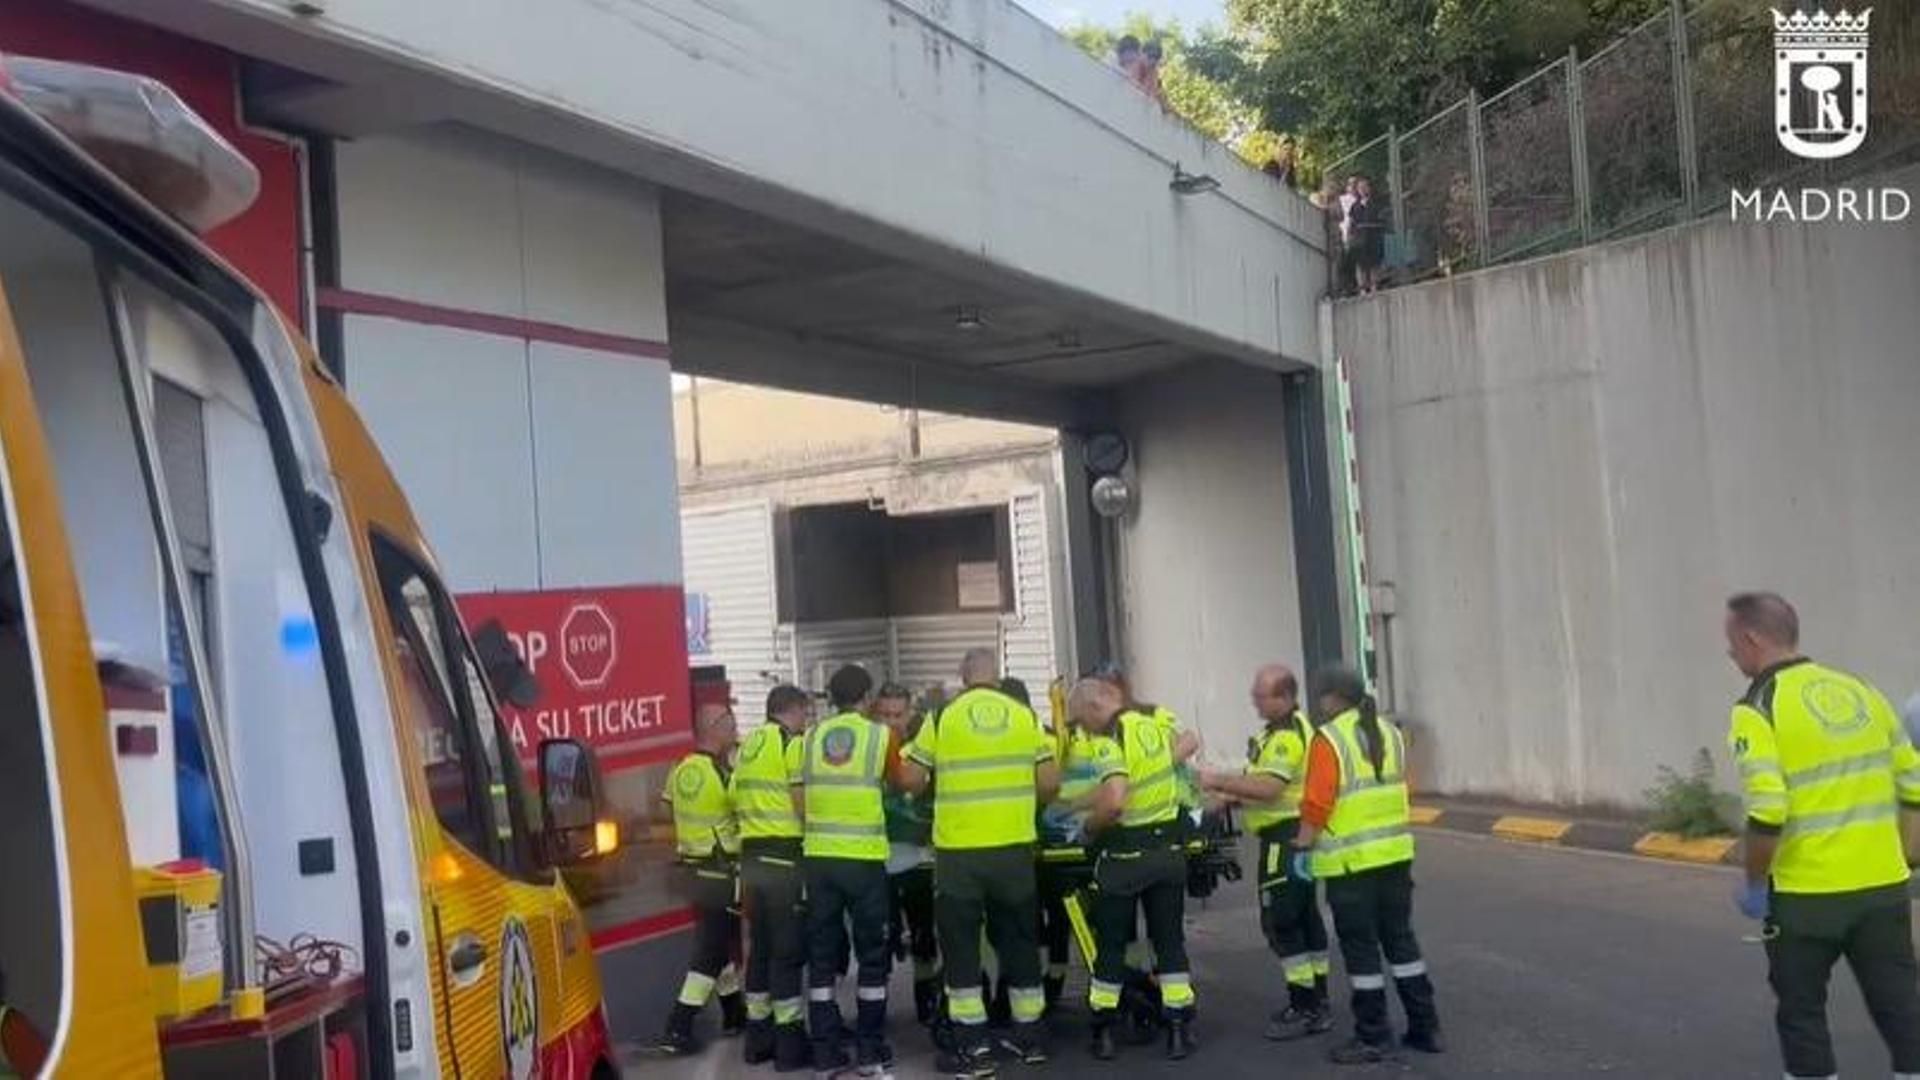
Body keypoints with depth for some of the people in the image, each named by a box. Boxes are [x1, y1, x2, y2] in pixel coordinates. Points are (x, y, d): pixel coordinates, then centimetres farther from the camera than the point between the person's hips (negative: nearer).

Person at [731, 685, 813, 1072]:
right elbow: (803, 805, -15)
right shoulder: (792, 744, -9)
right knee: (788, 951, -2)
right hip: (785, 857, -8)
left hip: (752, 857, 8)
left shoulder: (747, 746, 16)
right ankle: (790, 1042, 2)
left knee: (760, 948, 14)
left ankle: (758, 1036, 20)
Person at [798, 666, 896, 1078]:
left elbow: (800, 805, 5)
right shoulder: (880, 735, -3)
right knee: (872, 955, 8)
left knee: (822, 955, 10)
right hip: (865, 858, -3)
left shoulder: (809, 739, 6)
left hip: (818, 857, 3)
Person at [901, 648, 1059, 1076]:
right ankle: (1030, 1037, 25)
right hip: (1014, 847, 3)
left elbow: (911, 781, -1)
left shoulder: (942, 718, -3)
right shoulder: (1025, 716, 2)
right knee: (1019, 941, 16)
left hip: (958, 850, -2)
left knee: (961, 946, 7)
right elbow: (1050, 783, 1)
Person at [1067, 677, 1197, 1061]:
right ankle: (1180, 1029, 12)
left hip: (1127, 854, -6)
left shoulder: (1109, 740, -18)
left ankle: (1104, 1031, 17)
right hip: (1169, 848, 6)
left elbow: (1113, 802, -31)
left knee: (1110, 943, 9)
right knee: (1170, 940, 11)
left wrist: (1089, 826, -11)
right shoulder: (1155, 724, 4)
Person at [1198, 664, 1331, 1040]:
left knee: (1280, 923, -7)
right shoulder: (1286, 729, 15)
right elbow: (1272, 784, 20)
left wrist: (1219, 782, -22)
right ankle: (1316, 1002, 22)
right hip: (1294, 836, 11)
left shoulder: (1289, 736, -19)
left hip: (1286, 838, -11)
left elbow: (1267, 787, -29)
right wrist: (1233, 797, 9)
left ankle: (1306, 1010, -2)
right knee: (1305, 917, 14)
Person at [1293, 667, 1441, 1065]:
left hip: (1351, 860, -7)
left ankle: (1373, 1037, 9)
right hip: (1395, 853, 7)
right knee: (1400, 938, 16)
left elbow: (1317, 803, -17)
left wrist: (1303, 847, -8)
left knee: (1361, 948, 2)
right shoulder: (1390, 732, 9)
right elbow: (1398, 792, 13)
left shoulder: (1328, 739, -13)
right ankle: (1425, 1025, 22)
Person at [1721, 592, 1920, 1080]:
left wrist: (1754, 884, -8)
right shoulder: (1860, 691, 7)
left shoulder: (1758, 709, -13)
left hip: (1807, 893, -5)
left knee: (1802, 1012, 12)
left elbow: (1768, 813, -21)